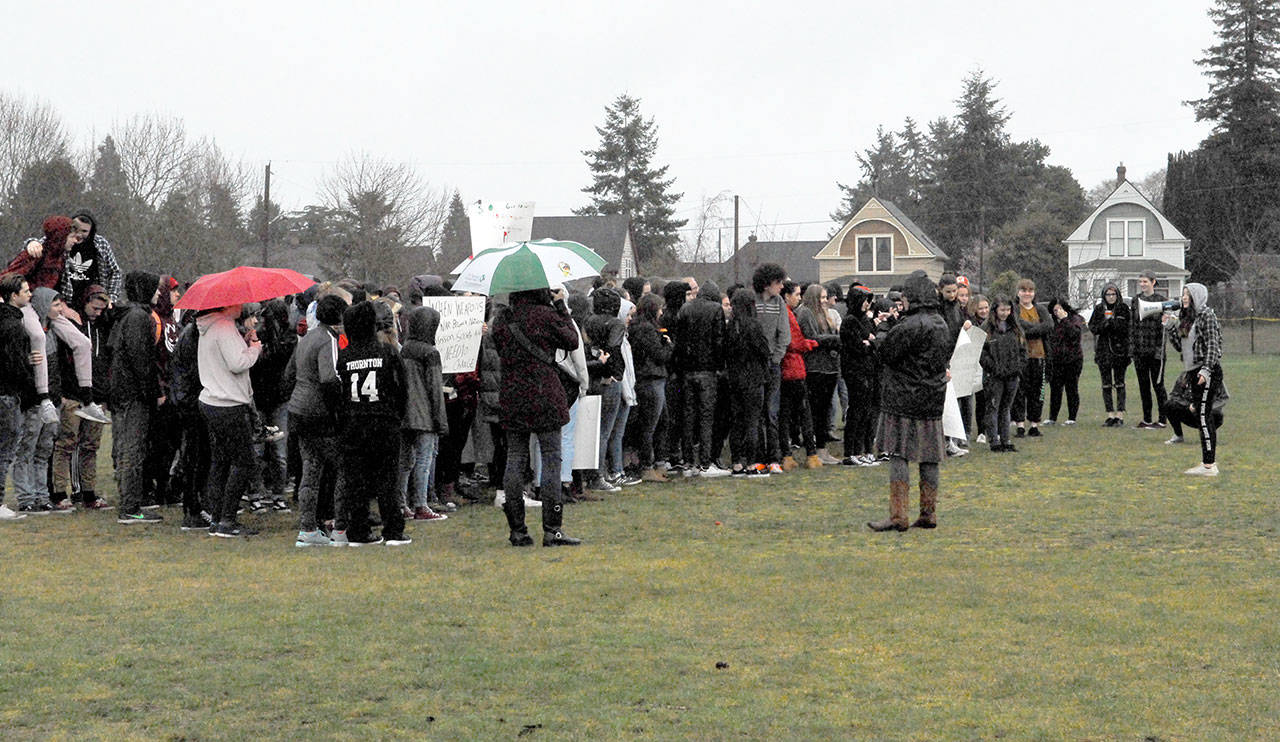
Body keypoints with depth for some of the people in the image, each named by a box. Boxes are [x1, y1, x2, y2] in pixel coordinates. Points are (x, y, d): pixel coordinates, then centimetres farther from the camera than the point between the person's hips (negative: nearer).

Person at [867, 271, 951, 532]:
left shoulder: (912, 325, -18)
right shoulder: (941, 323, 10)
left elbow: (886, 352, -13)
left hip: (905, 398, -8)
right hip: (933, 399, 8)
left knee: (898, 454, -5)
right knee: (929, 457, 10)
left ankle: (897, 516, -8)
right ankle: (928, 513, 13)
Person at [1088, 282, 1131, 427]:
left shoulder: (1123, 308, 2)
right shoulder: (1099, 309, 10)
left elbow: (1127, 328, -7)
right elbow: (1092, 327, 4)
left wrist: (1112, 322, -16)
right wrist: (1105, 324, -12)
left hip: (1119, 349, -3)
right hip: (1103, 349, 3)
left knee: (1119, 383, -4)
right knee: (1106, 384, 3)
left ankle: (1120, 415, -2)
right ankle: (1110, 415, 8)